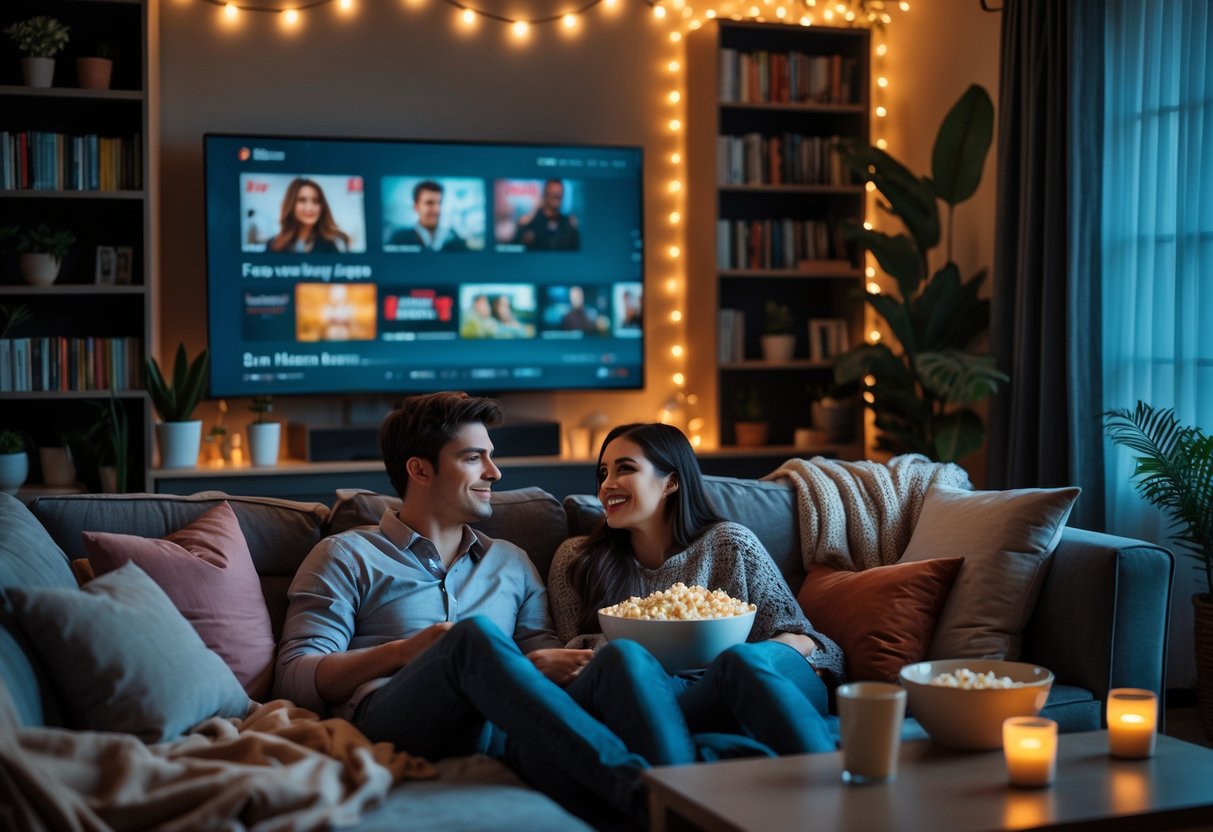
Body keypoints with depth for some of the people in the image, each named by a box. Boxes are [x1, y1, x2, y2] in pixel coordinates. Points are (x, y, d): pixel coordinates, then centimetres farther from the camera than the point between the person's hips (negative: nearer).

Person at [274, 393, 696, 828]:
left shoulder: (512, 563, 30)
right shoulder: (347, 557, 17)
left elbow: (546, 658, 18)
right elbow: (293, 678, 6)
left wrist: (551, 662, -8)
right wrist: (405, 651, -9)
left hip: (508, 730, 4)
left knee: (626, 656, -25)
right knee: (476, 633, -35)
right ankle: (634, 782, -45)